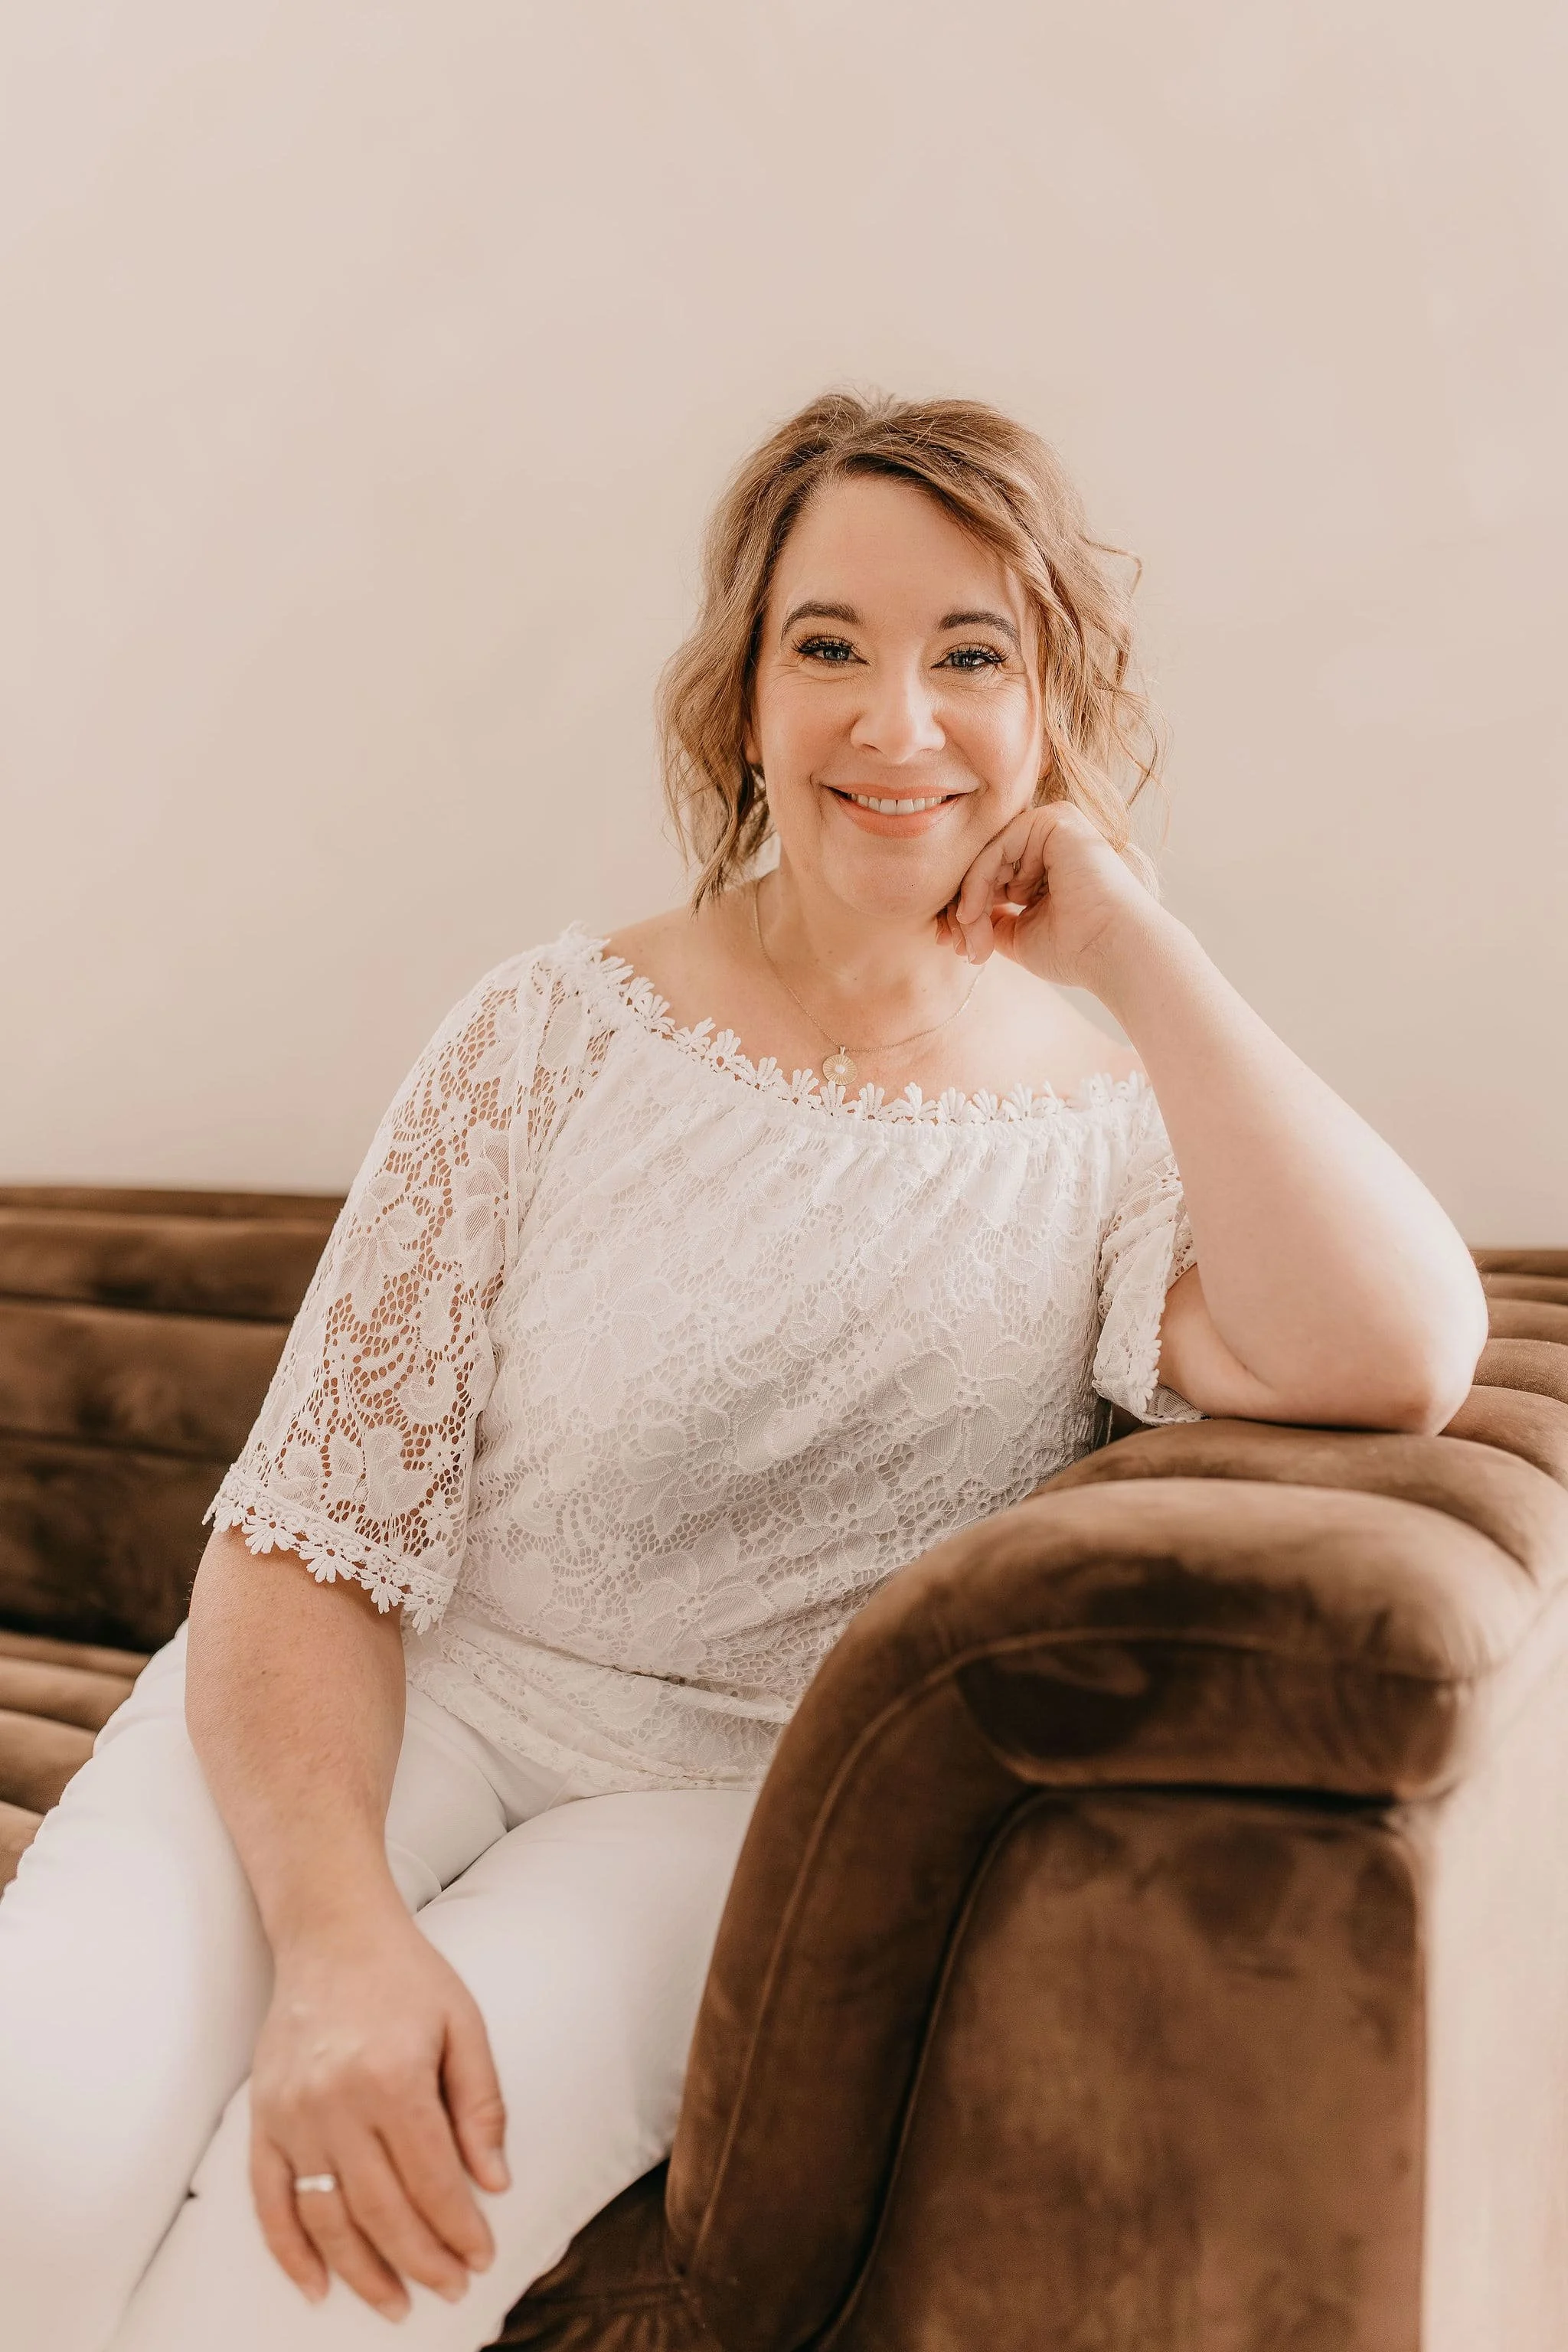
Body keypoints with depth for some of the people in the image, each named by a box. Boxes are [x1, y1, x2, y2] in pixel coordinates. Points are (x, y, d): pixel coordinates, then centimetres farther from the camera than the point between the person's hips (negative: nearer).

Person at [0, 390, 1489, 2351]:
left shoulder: (1113, 1140, 0)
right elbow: (310, 1540, -6)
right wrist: (335, 1928, -23)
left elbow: (1393, 1361, -24)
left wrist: (1128, 942, -16)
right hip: (394, 1710, 1)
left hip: (729, 1813, 0)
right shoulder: (555, 1034, -2)